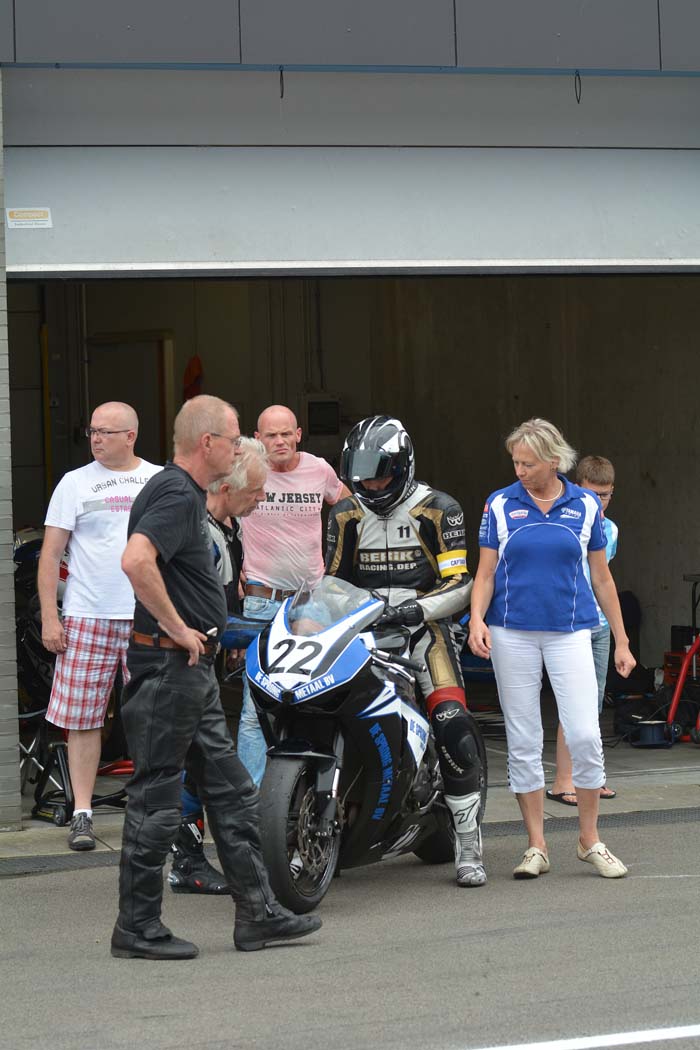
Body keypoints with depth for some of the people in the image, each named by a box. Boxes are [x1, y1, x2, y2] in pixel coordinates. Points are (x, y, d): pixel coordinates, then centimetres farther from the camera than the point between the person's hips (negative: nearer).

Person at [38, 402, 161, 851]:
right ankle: (83, 813, 3)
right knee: (83, 719, -2)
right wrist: (49, 617, -5)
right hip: (88, 617, -1)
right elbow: (51, 553, 2)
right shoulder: (75, 483, 4)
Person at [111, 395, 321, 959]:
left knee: (231, 791, 12)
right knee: (157, 800, -3)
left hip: (194, 668, 10)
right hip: (170, 665, -10)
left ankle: (258, 912, 16)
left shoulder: (188, 493, 15)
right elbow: (135, 560, -34)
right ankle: (138, 928, 4)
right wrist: (177, 628, -24)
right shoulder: (175, 494, -17)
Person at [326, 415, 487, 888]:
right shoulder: (346, 515, 12)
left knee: (454, 730, -20)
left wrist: (420, 608, -23)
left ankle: (469, 848, -12)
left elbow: (458, 583, -6)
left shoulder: (439, 510, -1)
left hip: (423, 625, -4)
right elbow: (331, 578, 19)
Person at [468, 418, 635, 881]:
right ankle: (536, 846, 10)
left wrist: (621, 641, 11)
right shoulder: (501, 505, 4)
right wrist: (477, 618, -13)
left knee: (585, 735, -9)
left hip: (570, 631, 0)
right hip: (513, 634, 1)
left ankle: (590, 840, 6)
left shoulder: (585, 505, 5)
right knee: (523, 741, 2)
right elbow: (486, 573, 5)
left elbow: (602, 577, 11)